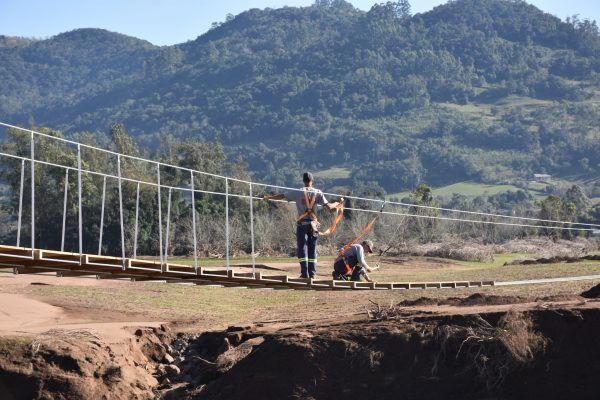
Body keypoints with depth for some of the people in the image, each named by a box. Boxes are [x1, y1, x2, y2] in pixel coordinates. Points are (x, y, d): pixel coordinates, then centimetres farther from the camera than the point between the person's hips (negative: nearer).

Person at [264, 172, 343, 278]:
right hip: (313, 223, 2)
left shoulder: (298, 192, -3)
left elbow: (282, 196, -1)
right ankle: (312, 273, 5)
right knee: (312, 249, 8)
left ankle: (304, 272, -9)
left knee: (302, 248, 0)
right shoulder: (318, 193, 0)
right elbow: (329, 206, -6)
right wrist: (338, 202, 11)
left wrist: (269, 197, 13)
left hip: (302, 223, -2)